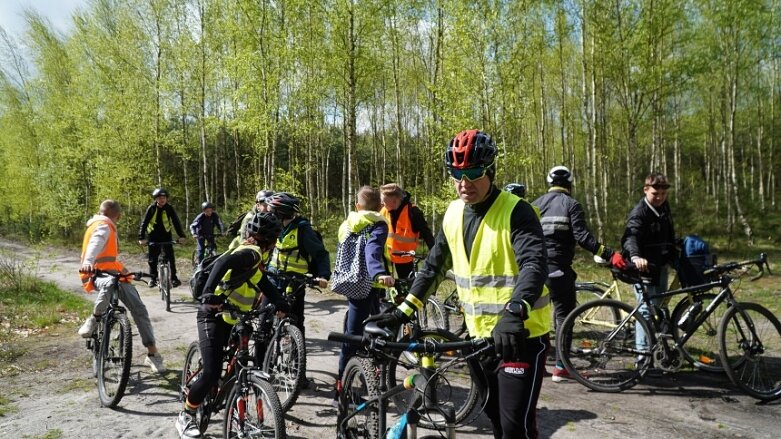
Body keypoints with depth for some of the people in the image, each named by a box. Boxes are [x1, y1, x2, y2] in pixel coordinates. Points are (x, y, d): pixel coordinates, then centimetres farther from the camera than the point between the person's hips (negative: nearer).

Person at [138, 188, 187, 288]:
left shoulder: (169, 208, -9)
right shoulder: (151, 208, -11)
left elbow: (176, 222, -11)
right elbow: (144, 222, -13)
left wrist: (181, 236, -22)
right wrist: (141, 238, -23)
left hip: (166, 235, 0)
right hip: (153, 236, 0)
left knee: (170, 257, -7)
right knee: (152, 259, 4)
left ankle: (174, 278, 0)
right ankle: (153, 278, 15)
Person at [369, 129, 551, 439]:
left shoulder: (515, 211, -16)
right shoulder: (453, 214, 4)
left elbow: (534, 264, -29)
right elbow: (434, 266, 12)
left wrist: (514, 314, -46)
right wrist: (404, 310, 6)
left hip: (520, 335, -6)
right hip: (481, 335, 6)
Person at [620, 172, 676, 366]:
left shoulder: (664, 207, 11)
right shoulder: (639, 213, -16)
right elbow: (630, 237, -34)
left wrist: (674, 258, 24)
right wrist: (635, 257, -52)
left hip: (661, 266, 8)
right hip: (645, 268, -8)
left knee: (659, 308, 14)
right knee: (646, 310, -10)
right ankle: (643, 356, -5)